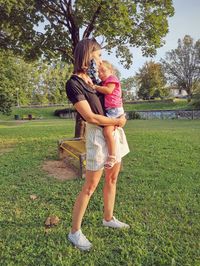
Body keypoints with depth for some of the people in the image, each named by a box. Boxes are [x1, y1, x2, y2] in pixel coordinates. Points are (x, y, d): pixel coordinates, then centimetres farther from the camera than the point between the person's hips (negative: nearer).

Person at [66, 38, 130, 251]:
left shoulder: (93, 78, 9)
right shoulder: (73, 84, -14)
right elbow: (90, 117, -19)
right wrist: (118, 121, -9)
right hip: (98, 135, -8)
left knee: (112, 179, 16)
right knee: (90, 186, -1)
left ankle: (108, 218, 35)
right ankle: (75, 232, 16)